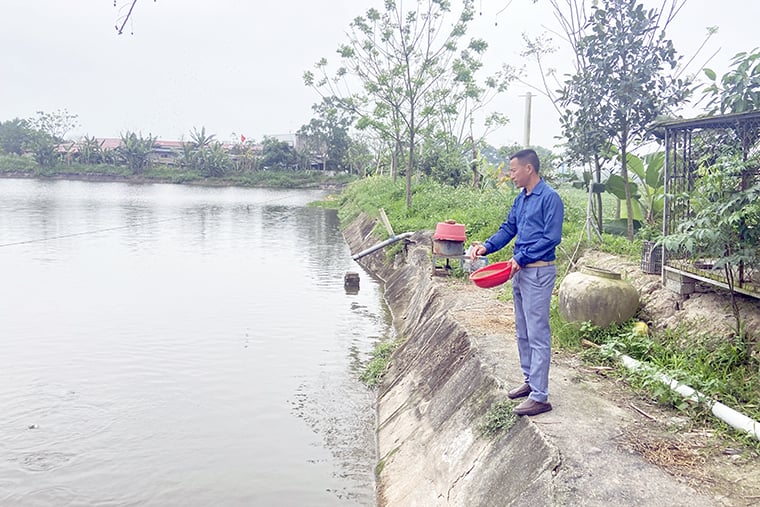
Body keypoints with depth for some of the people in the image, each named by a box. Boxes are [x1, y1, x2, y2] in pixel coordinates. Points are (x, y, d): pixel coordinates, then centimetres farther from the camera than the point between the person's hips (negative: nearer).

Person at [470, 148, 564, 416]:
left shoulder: (549, 197, -13)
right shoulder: (521, 198, 13)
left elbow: (552, 238, -18)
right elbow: (508, 229, 16)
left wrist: (521, 258, -18)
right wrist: (486, 246, 0)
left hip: (538, 272, -9)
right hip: (520, 271, 9)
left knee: (538, 335, -7)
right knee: (523, 332, 17)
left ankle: (539, 396, -2)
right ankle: (530, 380, 30)